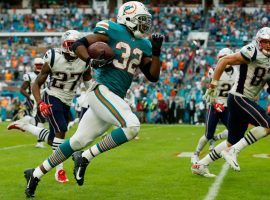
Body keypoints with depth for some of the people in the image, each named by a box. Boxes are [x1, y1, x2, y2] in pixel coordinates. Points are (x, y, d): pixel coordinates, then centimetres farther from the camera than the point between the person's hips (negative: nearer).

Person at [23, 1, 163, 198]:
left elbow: (153, 76, 14)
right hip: (101, 90, -7)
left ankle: (36, 173, 16)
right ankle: (86, 157, -13)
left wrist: (156, 51, 3)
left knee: (78, 141, 6)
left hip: (115, 99, 7)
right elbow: (78, 45, -4)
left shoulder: (143, 45, 15)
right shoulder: (113, 31, -4)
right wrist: (91, 60, -21)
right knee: (131, 126, -25)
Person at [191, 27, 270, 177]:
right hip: (239, 98, -9)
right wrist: (213, 85, -17)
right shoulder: (253, 53, -13)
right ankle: (234, 151, -13)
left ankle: (201, 165, 21)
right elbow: (224, 61, -16)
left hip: (248, 101, 9)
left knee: (233, 141, 13)